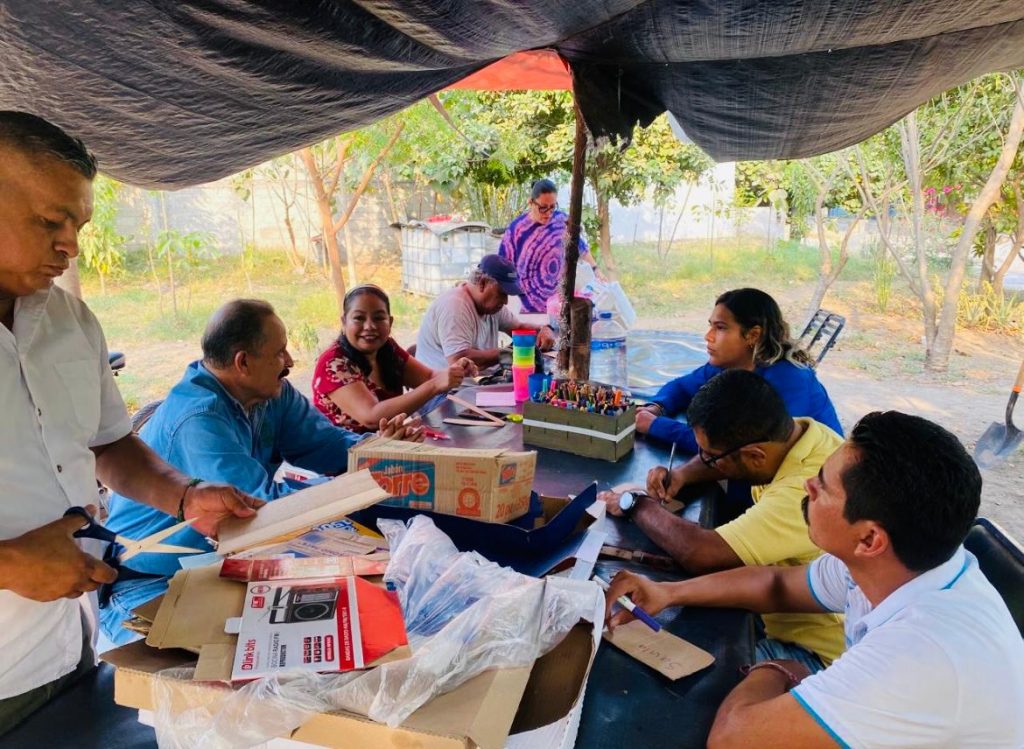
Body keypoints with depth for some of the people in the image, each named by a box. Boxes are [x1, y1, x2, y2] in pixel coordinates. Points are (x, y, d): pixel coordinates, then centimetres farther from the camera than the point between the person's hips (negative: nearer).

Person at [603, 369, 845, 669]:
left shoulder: (805, 492, -35)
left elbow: (700, 554, -36)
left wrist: (638, 505, -19)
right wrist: (681, 476, -6)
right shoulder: (797, 429, -8)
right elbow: (724, 448, 13)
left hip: (815, 652, -8)